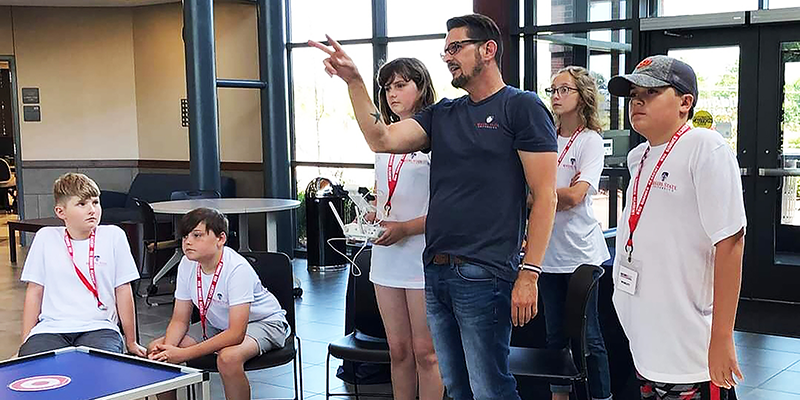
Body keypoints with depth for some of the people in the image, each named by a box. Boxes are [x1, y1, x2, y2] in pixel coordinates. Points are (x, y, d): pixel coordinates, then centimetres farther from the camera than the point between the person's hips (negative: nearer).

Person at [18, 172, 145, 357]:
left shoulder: (113, 236, 4)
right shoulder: (46, 237, 7)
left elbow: (123, 290, 7)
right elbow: (34, 291, 10)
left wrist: (131, 342, 10)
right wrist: (25, 342, 5)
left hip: (98, 327, -1)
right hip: (51, 327, 2)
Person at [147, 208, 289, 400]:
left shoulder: (237, 269, -31)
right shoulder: (187, 265, -10)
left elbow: (236, 334, -35)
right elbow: (180, 320, -2)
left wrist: (184, 354, -36)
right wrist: (167, 348, -25)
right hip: (218, 325, 7)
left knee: (228, 358, -38)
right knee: (156, 351, -6)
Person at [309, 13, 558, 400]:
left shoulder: (522, 107, -5)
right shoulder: (442, 113, 15)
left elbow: (544, 195, -10)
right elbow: (382, 139, 4)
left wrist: (529, 274, -15)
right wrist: (354, 82, -5)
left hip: (484, 274, -7)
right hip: (436, 270, 7)